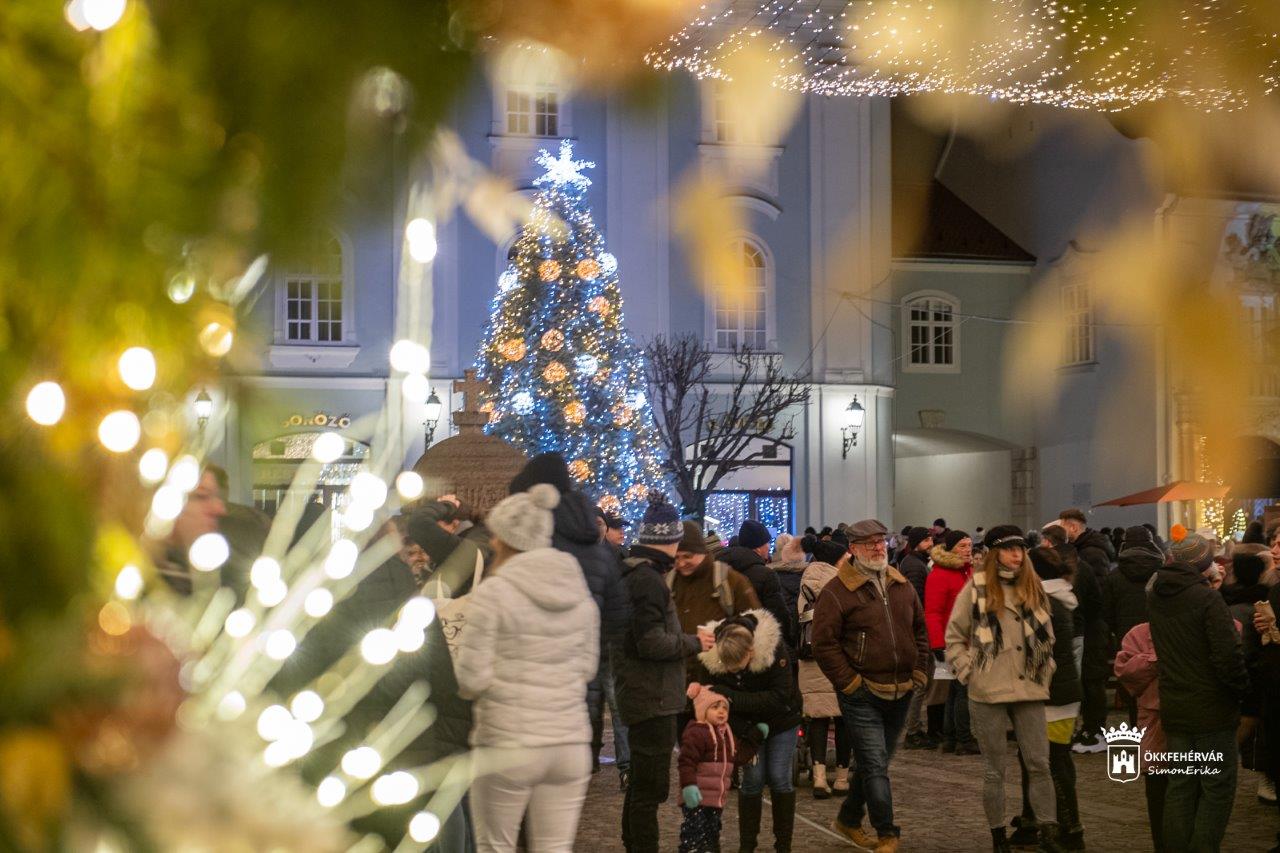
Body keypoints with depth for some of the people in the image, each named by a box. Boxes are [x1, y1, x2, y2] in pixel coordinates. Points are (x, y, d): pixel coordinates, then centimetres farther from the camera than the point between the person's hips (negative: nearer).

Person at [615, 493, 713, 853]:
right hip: (652, 698, -10)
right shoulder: (648, 580, -17)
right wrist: (693, 642, -9)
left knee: (641, 783, 18)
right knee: (652, 788, -7)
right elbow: (651, 642, -23)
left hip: (642, 697, 10)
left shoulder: (633, 574, 14)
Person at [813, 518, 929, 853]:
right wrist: (850, 683, -14)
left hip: (900, 694, 6)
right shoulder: (836, 592, -9)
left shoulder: (902, 587, 11)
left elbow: (920, 631, 20)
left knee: (874, 763, 16)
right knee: (875, 765, -9)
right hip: (862, 696, -6)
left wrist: (919, 672, 9)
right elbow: (824, 644, -12)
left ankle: (849, 819, 32)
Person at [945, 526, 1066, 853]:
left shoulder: (1033, 588, 9)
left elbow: (1047, 635, 17)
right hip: (988, 692, -3)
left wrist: (1045, 672, 7)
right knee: (994, 769, 5)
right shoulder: (976, 587, -4)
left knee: (1039, 764, 0)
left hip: (1029, 690, 3)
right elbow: (954, 635, 1)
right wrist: (969, 671, -7)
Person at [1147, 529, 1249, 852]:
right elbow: (1229, 655, -20)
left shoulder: (1156, 598, 5)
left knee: (1180, 788, 13)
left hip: (1174, 711, 6)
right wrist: (1242, 690, -5)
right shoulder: (1208, 599, -17)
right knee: (1217, 789, 2)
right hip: (1212, 710, -6)